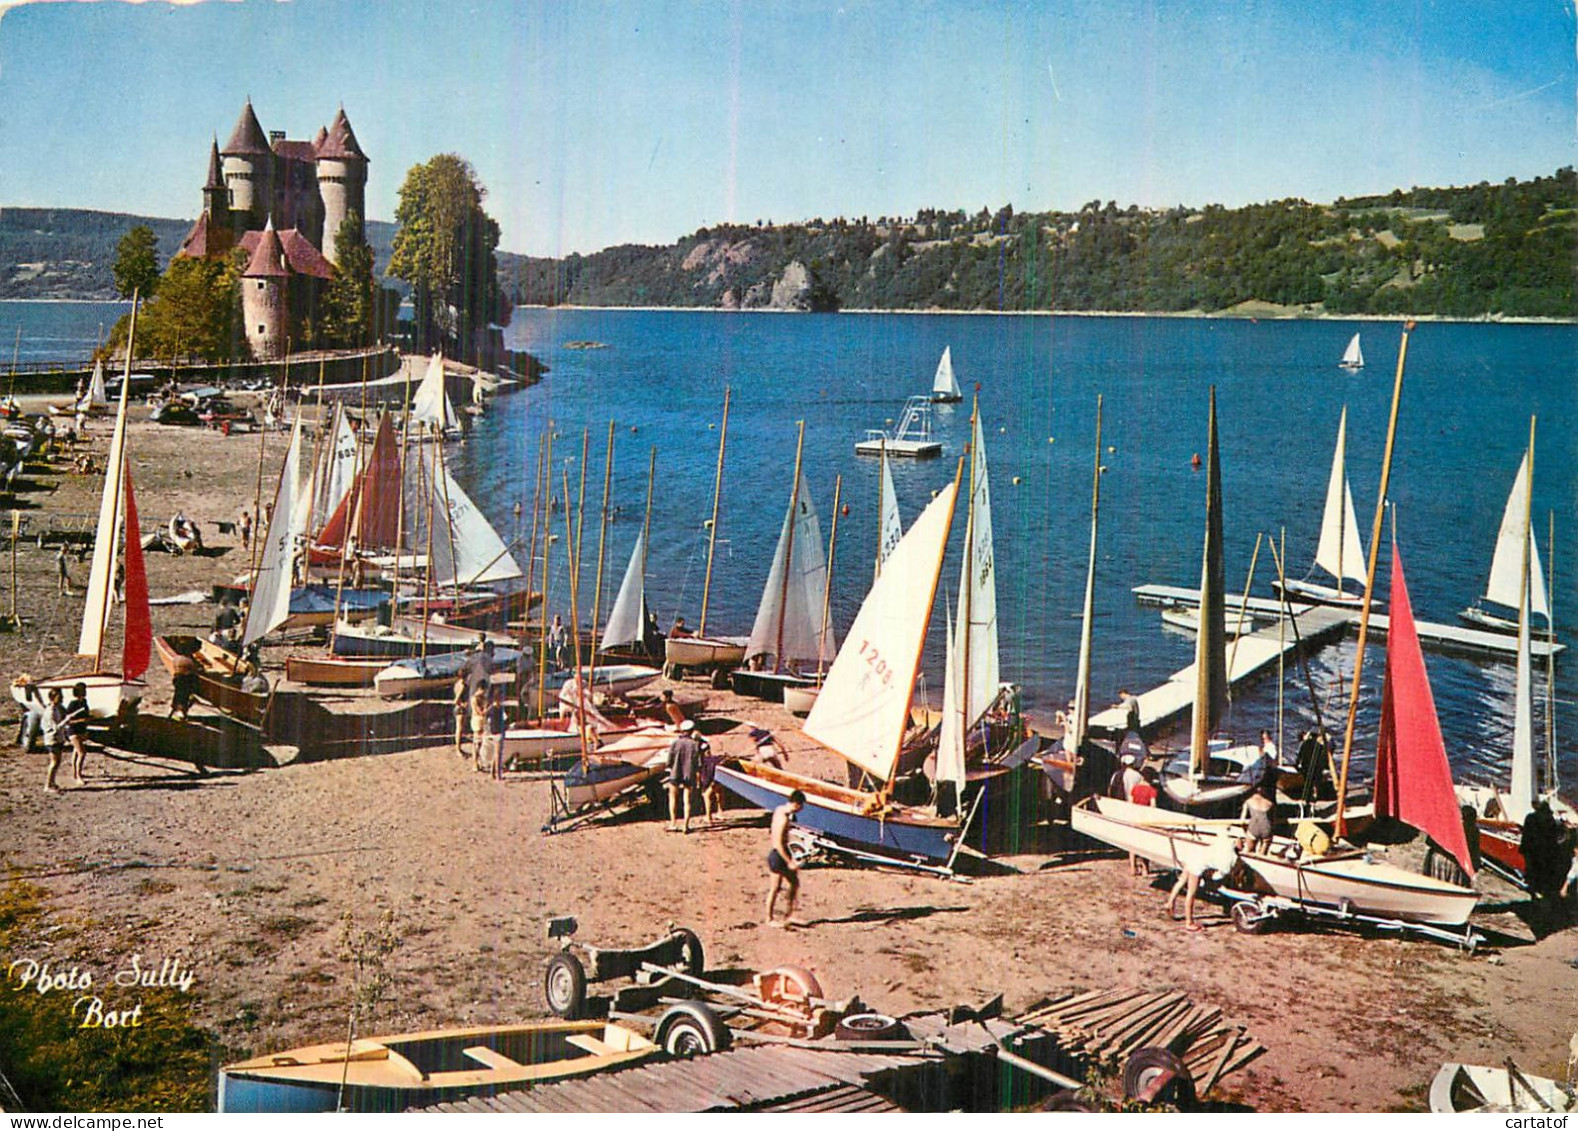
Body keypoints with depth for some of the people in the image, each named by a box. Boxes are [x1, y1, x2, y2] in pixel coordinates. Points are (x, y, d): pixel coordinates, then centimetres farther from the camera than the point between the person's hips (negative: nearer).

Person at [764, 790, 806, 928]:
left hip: (782, 852, 10)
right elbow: (779, 844, -25)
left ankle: (788, 915, 24)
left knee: (795, 883, 16)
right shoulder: (784, 819, -25)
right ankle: (769, 919, 17)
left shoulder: (779, 809, 5)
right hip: (778, 855, -10)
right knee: (775, 889, 3)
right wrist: (789, 862, -20)